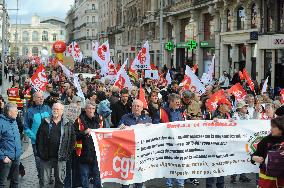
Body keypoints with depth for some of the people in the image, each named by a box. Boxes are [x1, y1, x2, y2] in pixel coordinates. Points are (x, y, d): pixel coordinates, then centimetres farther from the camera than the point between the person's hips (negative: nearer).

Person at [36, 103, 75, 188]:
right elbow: (38, 138, 6)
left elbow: (72, 139, 5)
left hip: (60, 157, 0)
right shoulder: (45, 123, 4)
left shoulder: (68, 124, 3)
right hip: (46, 156, 0)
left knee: (60, 180, 10)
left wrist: (68, 153, 0)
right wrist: (39, 152, 0)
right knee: (44, 181, 5)